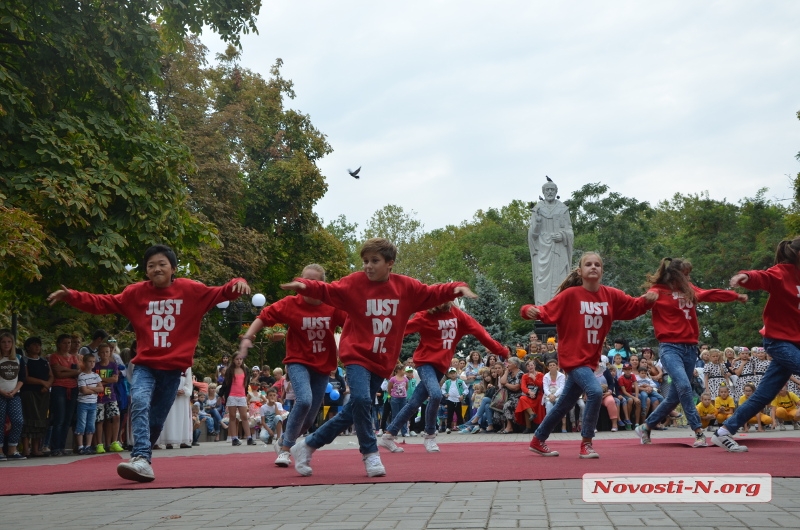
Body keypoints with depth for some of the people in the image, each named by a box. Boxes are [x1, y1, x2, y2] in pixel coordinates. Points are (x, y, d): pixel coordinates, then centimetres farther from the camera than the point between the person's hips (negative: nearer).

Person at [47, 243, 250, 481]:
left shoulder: (191, 291, 0)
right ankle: (141, 460, -33)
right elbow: (102, 303, 4)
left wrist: (237, 284, -24)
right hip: (145, 365, 0)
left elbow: (220, 294, -3)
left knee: (156, 421, 8)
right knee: (139, 404, -26)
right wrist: (71, 296, -7)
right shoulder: (136, 293, 2)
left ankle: (142, 458, 27)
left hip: (173, 368, 1)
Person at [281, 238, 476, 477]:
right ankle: (370, 453, -6)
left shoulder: (406, 286, 2)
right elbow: (328, 291, -15)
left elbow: (432, 294, 8)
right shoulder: (355, 282, -7)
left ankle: (308, 446, 22)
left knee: (352, 411, 8)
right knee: (360, 399, -26)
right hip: (357, 355, -4)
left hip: (383, 361, 4)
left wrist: (457, 289, -8)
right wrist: (305, 285, -33)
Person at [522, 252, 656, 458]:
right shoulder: (570, 294, -12)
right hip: (573, 357, -6)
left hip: (590, 359, 6)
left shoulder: (610, 295, 1)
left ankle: (538, 440, 35)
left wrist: (647, 300, -11)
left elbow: (633, 306, 9)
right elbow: (548, 311, -14)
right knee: (595, 391, -26)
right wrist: (532, 311, -34)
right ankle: (586, 444, -10)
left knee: (565, 404, 17)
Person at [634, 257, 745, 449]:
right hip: (670, 347, -6)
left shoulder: (690, 290, 14)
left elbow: (711, 294, 27)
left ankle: (646, 427, 23)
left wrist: (736, 296, 36)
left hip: (690, 348, 6)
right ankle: (699, 432, -18)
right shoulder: (658, 291, -5)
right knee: (684, 386, -25)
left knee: (674, 396, 7)